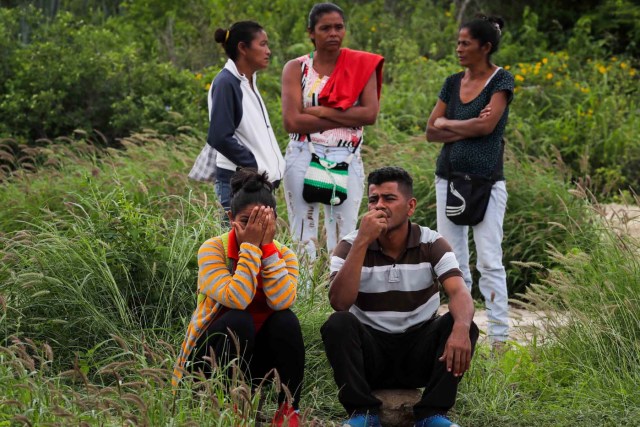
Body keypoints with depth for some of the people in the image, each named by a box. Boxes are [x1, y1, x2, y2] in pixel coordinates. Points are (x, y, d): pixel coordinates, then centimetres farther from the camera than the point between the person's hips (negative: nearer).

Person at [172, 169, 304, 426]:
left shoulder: (284, 255, -5)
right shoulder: (213, 250, -15)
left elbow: (282, 301, -26)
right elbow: (236, 299, -32)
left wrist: (267, 247, -24)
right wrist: (250, 246, -27)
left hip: (256, 355, 3)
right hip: (210, 354, -3)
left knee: (285, 320, -25)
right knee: (239, 320, -32)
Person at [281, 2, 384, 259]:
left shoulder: (362, 66, 5)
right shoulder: (296, 69, 2)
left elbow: (370, 114, -7)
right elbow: (291, 121, -10)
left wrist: (320, 111, -10)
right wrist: (347, 118, -9)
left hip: (347, 161, 0)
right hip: (303, 160, 0)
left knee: (343, 239, 2)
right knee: (303, 238, 2)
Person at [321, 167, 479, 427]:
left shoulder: (431, 244, -4)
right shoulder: (351, 246, -6)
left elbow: (459, 293, -20)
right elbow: (339, 302, -22)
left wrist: (461, 328, -43)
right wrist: (362, 242, -27)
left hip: (419, 349, 1)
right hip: (370, 349, -1)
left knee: (463, 327, -25)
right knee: (338, 324, -30)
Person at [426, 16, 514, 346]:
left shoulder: (501, 80, -5)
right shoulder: (453, 83, 10)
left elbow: (487, 125, -17)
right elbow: (431, 132, 5)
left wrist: (446, 123, -3)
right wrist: (468, 129, -11)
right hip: (448, 179, 6)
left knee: (489, 261, -6)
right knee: (453, 260, 8)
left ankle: (499, 335, -5)